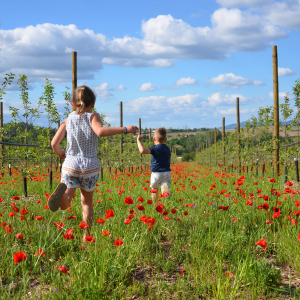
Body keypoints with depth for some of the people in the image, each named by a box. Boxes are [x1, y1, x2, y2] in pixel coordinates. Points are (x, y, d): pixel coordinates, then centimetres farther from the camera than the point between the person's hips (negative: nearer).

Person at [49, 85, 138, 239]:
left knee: (64, 205, -2)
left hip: (70, 165, 1)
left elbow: (54, 143, 3)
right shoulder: (93, 116, -4)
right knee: (87, 201, 20)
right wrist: (125, 129, -23)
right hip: (90, 167, -1)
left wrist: (60, 153, 23)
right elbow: (100, 131, -26)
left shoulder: (68, 119, 7)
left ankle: (63, 189, -36)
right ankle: (87, 236, 17)